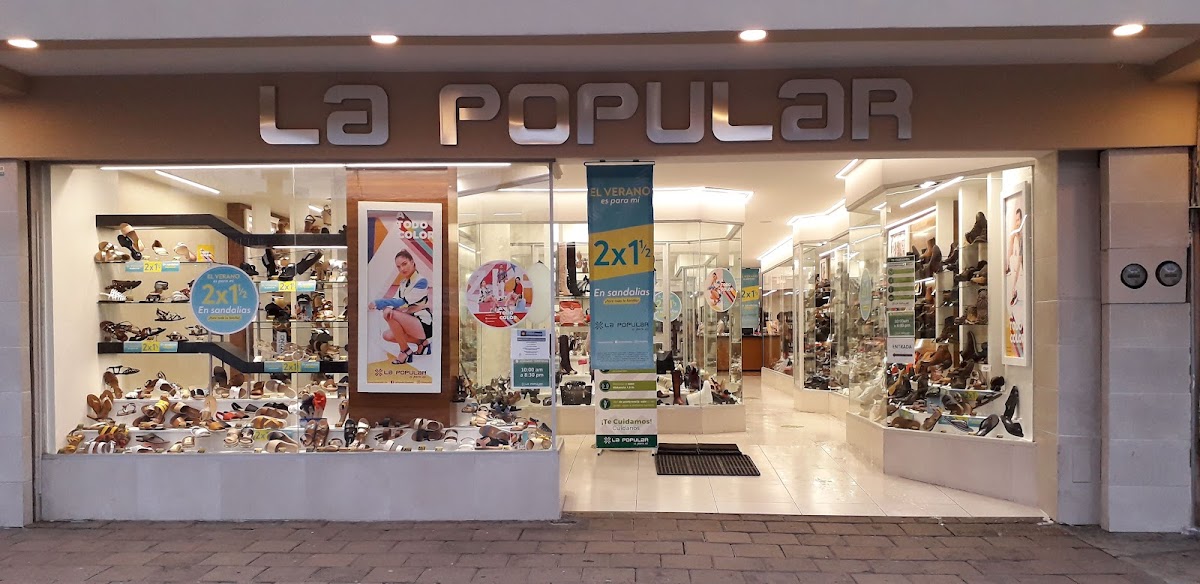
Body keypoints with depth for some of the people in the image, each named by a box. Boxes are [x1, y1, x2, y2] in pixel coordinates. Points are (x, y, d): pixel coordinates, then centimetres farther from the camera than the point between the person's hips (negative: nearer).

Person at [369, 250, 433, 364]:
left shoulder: (421, 281, -15)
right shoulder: (403, 283, 11)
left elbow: (404, 303, -22)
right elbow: (395, 300, -1)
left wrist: (378, 303, -25)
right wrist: (388, 308, -26)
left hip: (424, 324, -9)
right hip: (411, 323, 9)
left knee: (390, 315, -24)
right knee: (387, 335, -3)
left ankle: (405, 351, -11)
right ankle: (422, 343, 10)